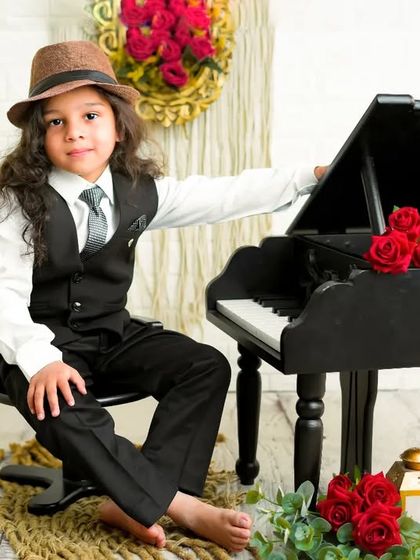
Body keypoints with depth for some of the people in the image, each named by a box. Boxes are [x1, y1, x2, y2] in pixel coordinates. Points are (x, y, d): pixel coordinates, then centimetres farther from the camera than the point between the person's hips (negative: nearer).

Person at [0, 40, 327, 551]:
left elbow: (223, 196, 3)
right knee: (63, 413, -34)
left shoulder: (140, 191, -1)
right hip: (46, 341, -4)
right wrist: (41, 360, -34)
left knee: (208, 367, -15)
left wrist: (308, 177, 4)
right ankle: (183, 506, -23)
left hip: (113, 334, 5)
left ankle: (133, 503, -19)